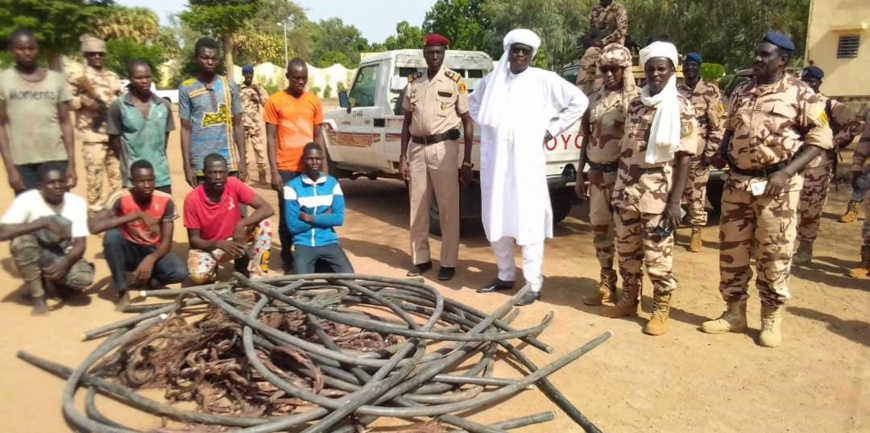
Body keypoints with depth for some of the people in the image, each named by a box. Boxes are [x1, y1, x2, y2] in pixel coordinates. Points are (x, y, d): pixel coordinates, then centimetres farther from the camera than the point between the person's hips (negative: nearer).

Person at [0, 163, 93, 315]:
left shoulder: (77, 202, -13)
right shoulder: (27, 199, -19)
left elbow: (80, 244, -14)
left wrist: (65, 264, -33)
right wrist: (44, 223, -36)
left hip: (64, 257, 1)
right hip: (37, 256, 0)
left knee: (84, 277, -30)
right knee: (21, 240, -33)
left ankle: (54, 281, 9)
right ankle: (38, 297, -13)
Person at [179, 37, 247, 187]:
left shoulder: (230, 86, 6)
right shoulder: (186, 88, 1)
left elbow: (238, 125, 8)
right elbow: (186, 129, 2)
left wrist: (242, 160, 2)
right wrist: (187, 165, -3)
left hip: (230, 162, 1)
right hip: (200, 165, -1)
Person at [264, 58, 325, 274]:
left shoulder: (313, 101, 9)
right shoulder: (275, 101, 0)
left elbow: (318, 136, 12)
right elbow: (271, 138, -2)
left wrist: (323, 167, 6)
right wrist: (274, 171, -9)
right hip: (286, 168, -3)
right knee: (287, 215, 4)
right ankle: (287, 259, 17)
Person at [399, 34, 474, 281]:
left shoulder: (455, 82, -1)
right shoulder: (413, 83, 10)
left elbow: (467, 122, -1)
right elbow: (407, 121, 14)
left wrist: (467, 162, -6)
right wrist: (403, 156, 7)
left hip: (444, 147, -4)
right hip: (417, 148, 4)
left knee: (448, 209, 0)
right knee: (417, 208, 9)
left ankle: (448, 263, 10)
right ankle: (420, 259, 22)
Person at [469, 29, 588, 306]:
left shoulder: (544, 80, -1)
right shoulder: (492, 80, 10)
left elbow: (579, 101, 3)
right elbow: (473, 103, 29)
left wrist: (552, 132, 0)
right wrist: (485, 126, 13)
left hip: (526, 160, -4)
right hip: (495, 160, 5)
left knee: (528, 222, -5)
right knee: (495, 220, 10)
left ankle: (533, 284, 2)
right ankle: (505, 276, 25)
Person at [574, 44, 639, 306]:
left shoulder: (635, 99, -4)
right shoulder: (595, 99, 12)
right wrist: (580, 174, 12)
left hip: (622, 175, -6)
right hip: (596, 174, 6)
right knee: (599, 229, 12)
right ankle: (606, 285, 25)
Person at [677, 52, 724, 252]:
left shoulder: (710, 91, -1)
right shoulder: (675, 92, 11)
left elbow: (717, 125, -5)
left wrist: (711, 151, -11)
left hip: (697, 153, -3)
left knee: (696, 195, 2)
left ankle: (696, 233, 13)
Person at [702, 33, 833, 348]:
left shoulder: (800, 94, -3)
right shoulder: (741, 92, 11)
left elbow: (819, 139, -5)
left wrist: (786, 172, -16)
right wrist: (720, 153, 0)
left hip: (776, 185, -5)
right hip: (737, 182, 5)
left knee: (774, 254, 3)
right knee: (732, 251, 8)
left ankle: (771, 319, 18)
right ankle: (734, 313, 22)